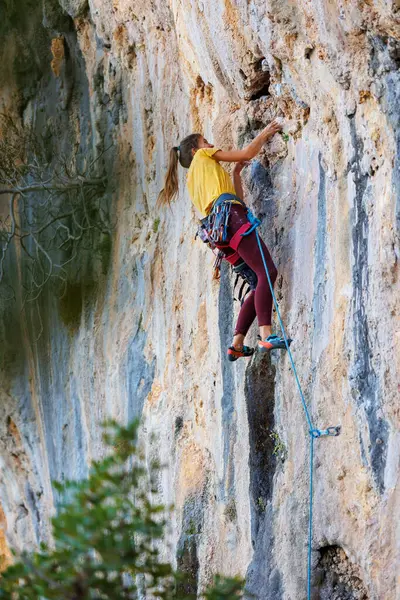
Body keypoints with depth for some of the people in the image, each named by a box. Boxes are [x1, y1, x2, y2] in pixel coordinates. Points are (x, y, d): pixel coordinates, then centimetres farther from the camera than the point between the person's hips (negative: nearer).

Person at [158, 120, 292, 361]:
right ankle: (266, 336, -37)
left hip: (221, 232, 9)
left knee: (262, 281, 5)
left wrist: (236, 173, 36)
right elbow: (248, 153, 12)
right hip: (230, 217, -9)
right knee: (268, 271, -21)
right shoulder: (203, 156, 17)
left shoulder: (194, 178, 36)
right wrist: (266, 133, 25)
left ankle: (237, 344, -5)